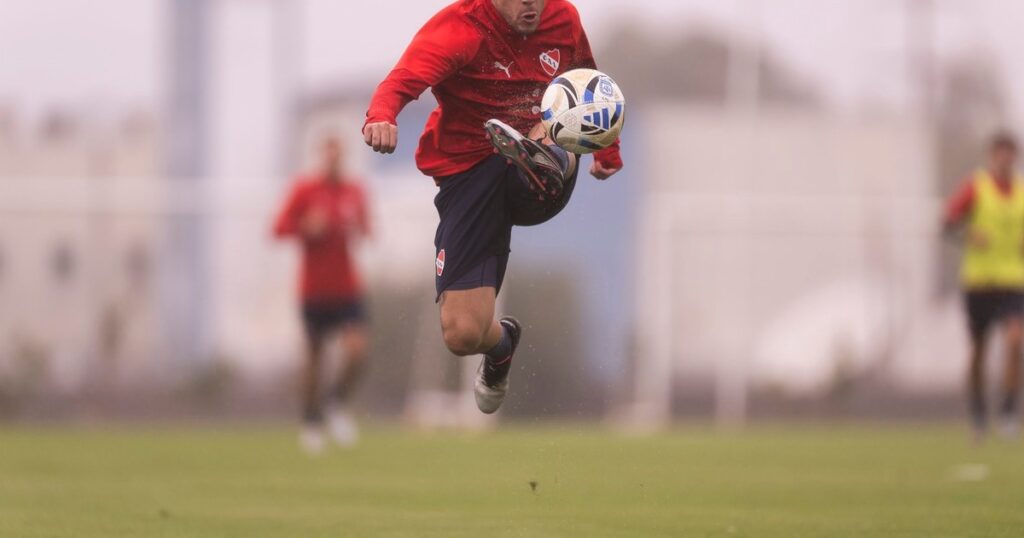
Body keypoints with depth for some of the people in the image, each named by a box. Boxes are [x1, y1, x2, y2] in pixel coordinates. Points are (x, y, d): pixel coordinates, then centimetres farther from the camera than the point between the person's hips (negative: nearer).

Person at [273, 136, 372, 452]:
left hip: (348, 290, 2)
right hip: (314, 291, -2)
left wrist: (356, 231, -7)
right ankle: (312, 422, 22)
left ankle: (339, 405, 12)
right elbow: (280, 229, -5)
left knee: (357, 352, -14)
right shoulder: (304, 190, -5)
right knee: (315, 359, 3)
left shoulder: (355, 191, 5)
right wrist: (307, 227, -23)